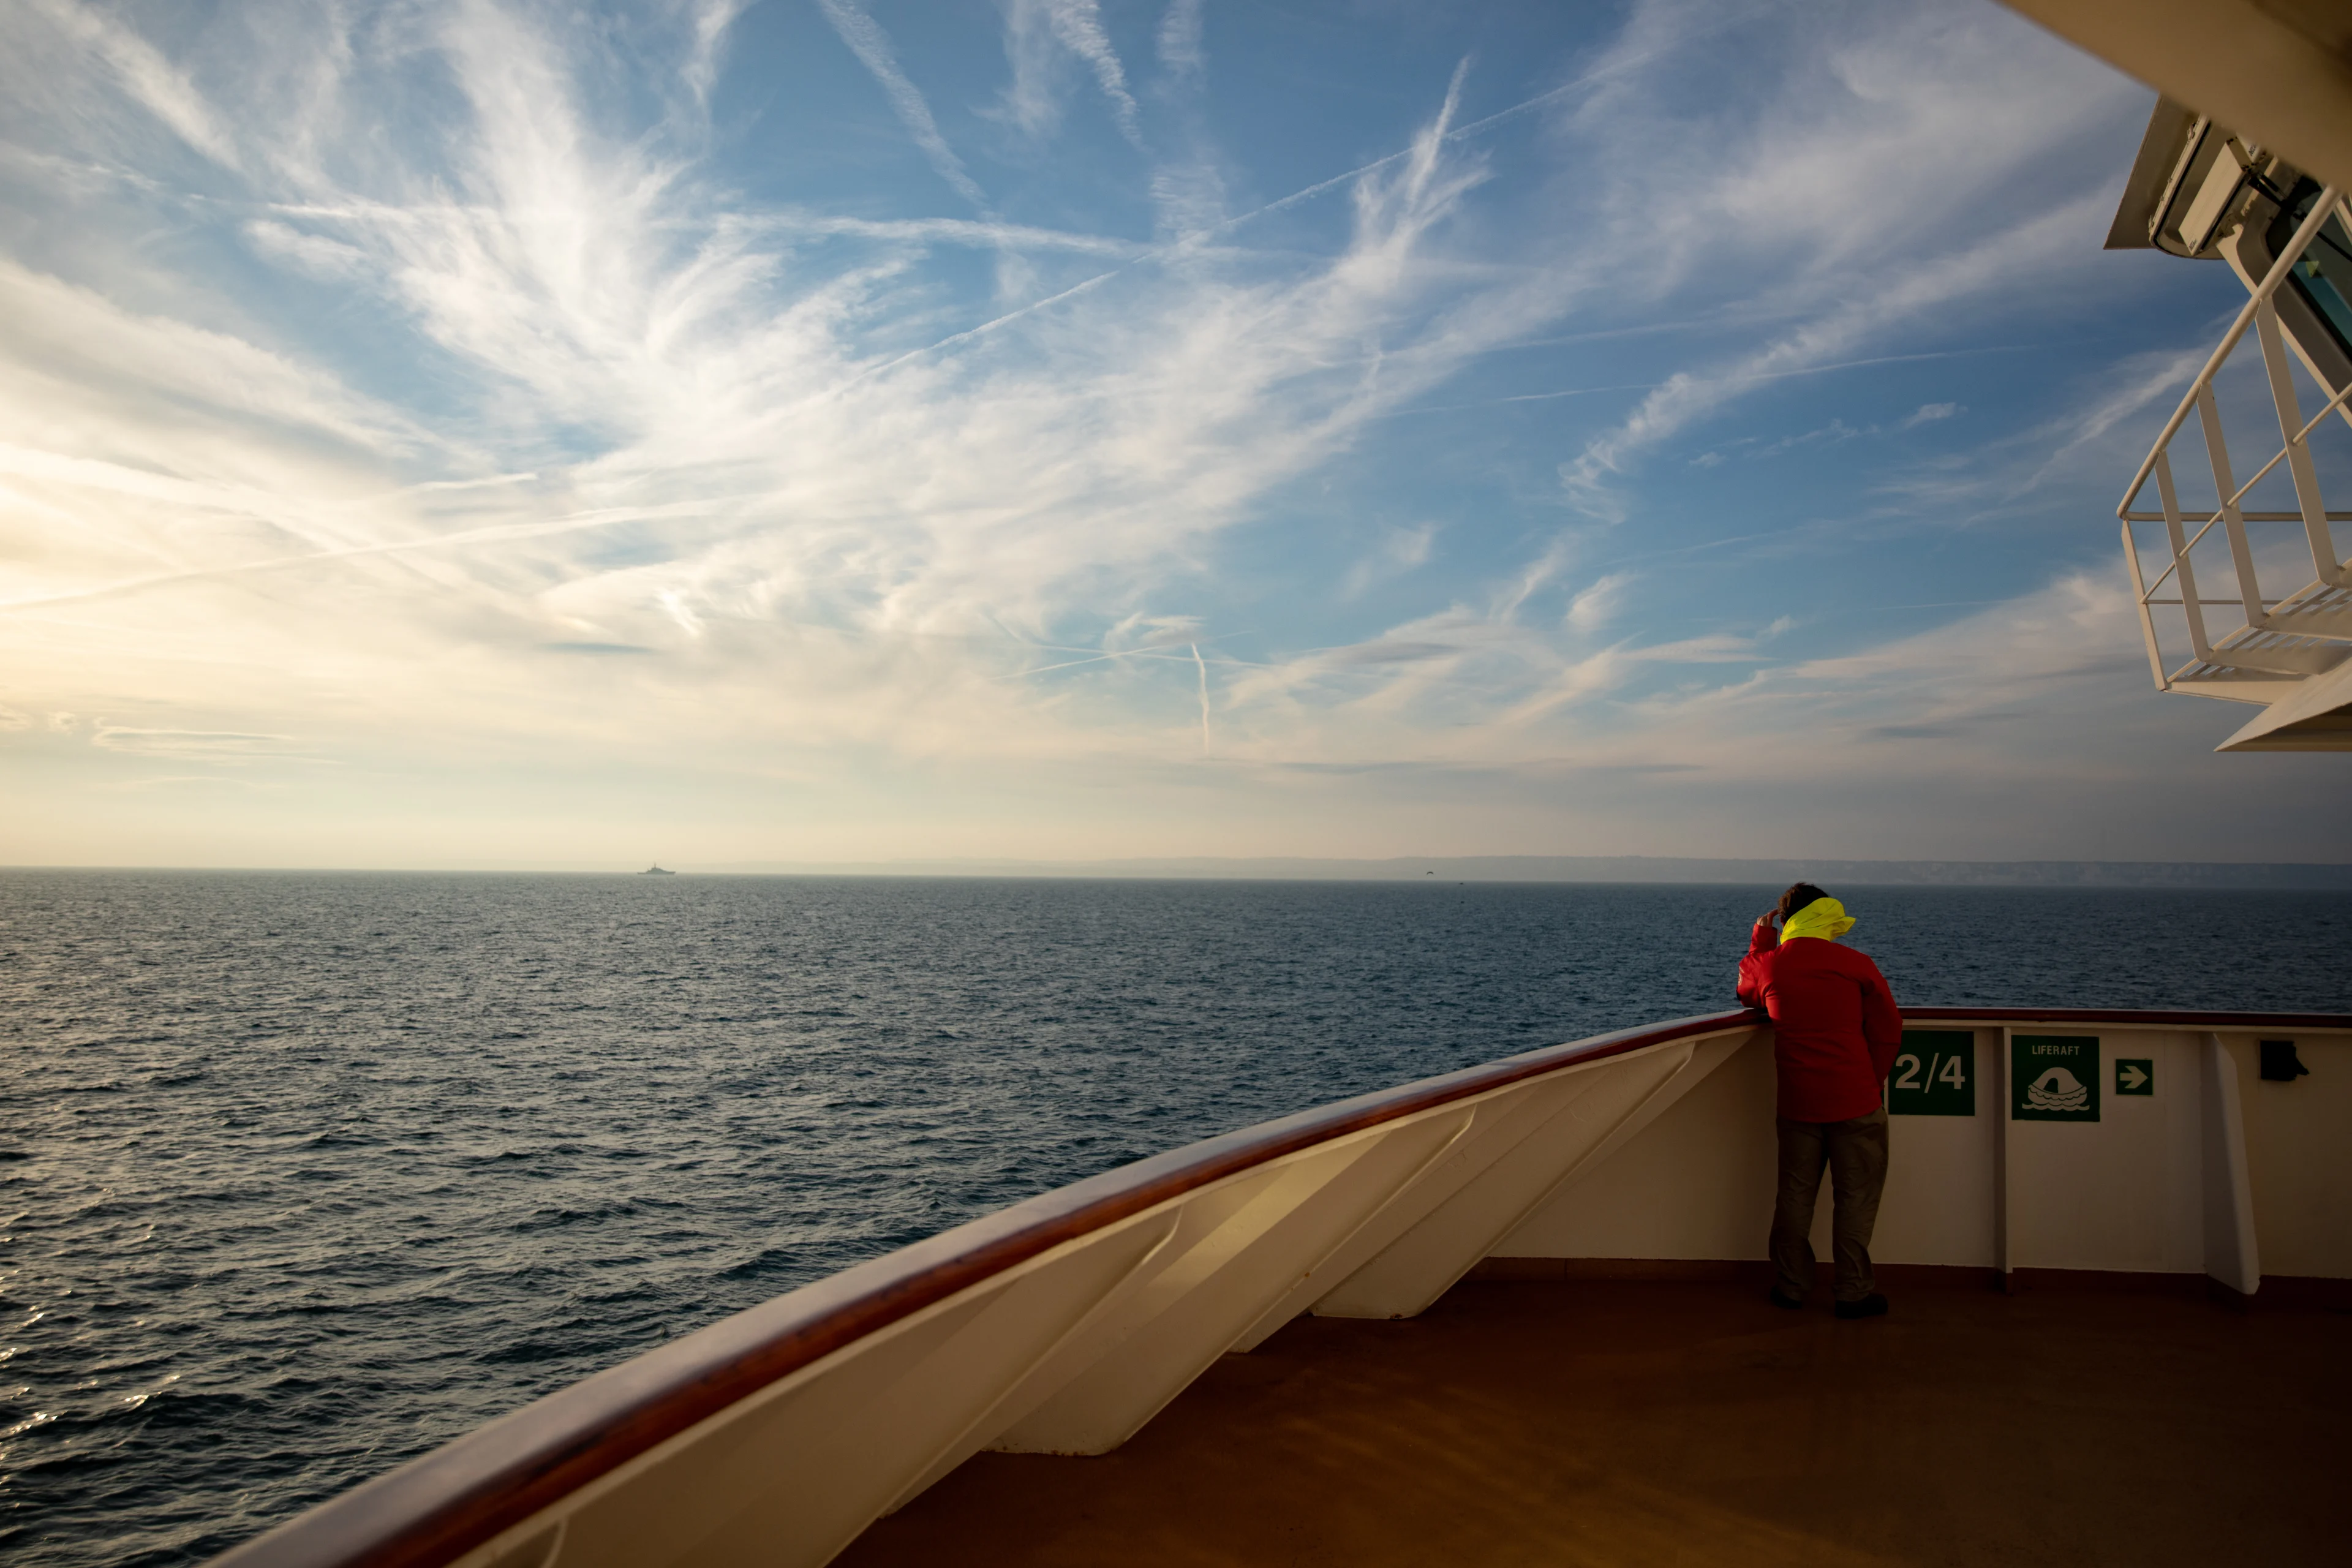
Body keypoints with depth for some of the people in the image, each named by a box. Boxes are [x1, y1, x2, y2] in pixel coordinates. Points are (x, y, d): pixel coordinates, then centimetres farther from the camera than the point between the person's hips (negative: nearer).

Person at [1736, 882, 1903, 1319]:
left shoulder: (1767, 964, 0)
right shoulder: (1855, 964, -5)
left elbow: (1747, 992, 24)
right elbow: (1888, 1030, 1)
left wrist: (1760, 939, 23)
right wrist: (1870, 1082, 13)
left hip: (1796, 1102, 3)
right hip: (1855, 1101, -3)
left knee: (1795, 1194, 13)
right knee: (1856, 1196, 7)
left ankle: (1790, 1287, 20)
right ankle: (1853, 1292, 12)